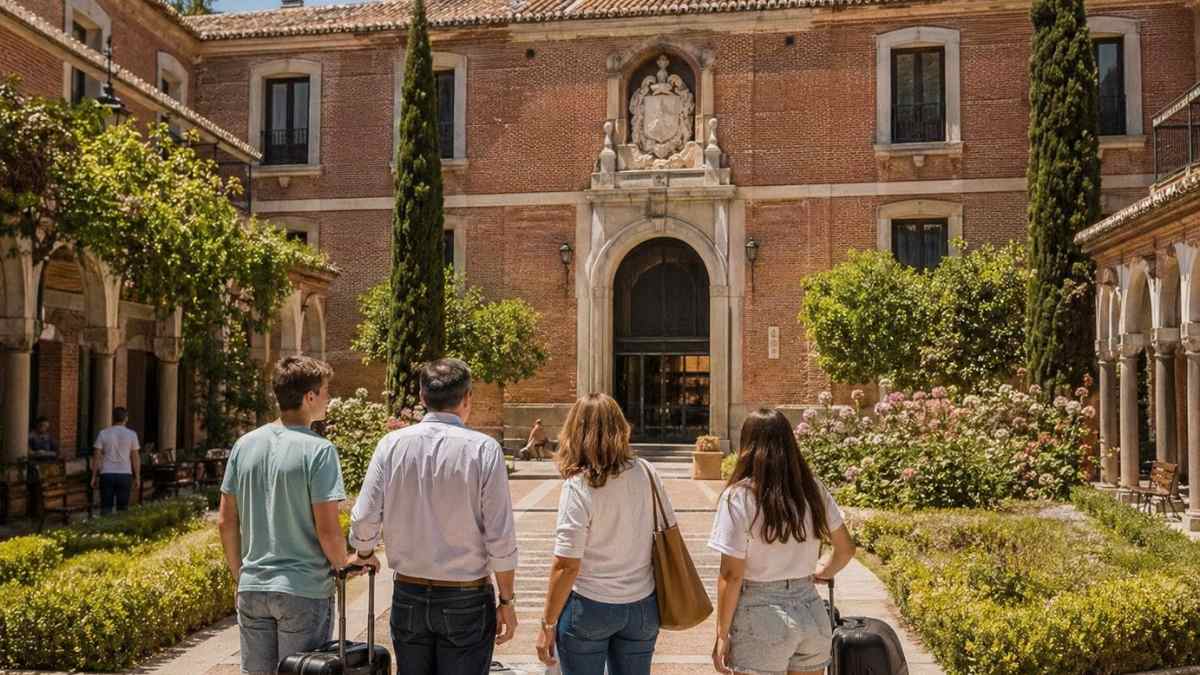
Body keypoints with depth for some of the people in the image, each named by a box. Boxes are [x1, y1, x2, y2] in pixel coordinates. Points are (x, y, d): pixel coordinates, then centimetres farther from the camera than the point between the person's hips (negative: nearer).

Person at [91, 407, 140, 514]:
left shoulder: (103, 433, 2)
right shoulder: (131, 434, 1)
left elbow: (97, 456, 0)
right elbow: (135, 457, 1)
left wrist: (94, 476, 6)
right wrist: (137, 477, 8)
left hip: (106, 474, 0)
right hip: (125, 474, 0)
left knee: (106, 507, 3)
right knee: (123, 507, 3)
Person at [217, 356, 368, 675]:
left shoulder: (244, 445, 3)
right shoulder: (318, 450, -15)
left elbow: (225, 521, 7)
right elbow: (327, 529, -16)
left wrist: (239, 573, 18)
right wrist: (343, 564, 3)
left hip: (252, 587, 5)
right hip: (304, 590, -5)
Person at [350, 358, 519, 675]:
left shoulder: (392, 444, -4)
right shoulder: (483, 449, -11)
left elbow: (364, 522, -4)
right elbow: (500, 539, -11)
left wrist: (364, 553, 19)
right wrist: (506, 601, 0)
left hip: (408, 597, 3)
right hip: (466, 600, -3)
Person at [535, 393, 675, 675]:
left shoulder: (578, 486, -18)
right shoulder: (646, 472, -5)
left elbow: (566, 565, -18)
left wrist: (548, 624, -8)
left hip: (589, 608, -4)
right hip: (642, 607, 4)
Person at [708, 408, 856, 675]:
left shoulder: (739, 496, -12)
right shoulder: (813, 489, 2)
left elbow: (731, 575, -12)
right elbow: (846, 549, 14)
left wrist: (722, 634, -3)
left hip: (762, 620, -5)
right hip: (811, 612, 5)